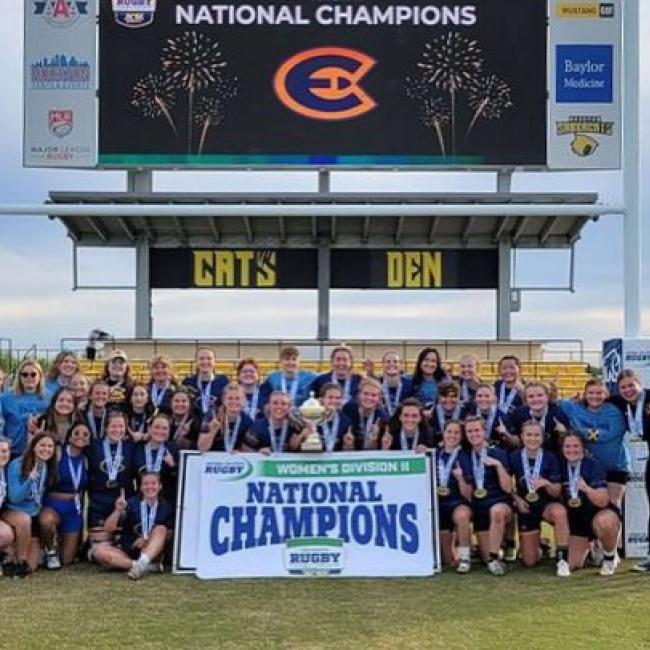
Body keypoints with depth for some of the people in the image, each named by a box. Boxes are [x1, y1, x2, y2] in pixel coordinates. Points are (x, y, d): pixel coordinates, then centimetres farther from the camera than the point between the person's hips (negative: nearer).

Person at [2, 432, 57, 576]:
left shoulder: (50, 468, -2)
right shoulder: (17, 465, -16)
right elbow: (14, 498, -21)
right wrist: (30, 480, -34)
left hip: (35, 515, 4)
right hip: (13, 511, -4)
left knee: (30, 568, -2)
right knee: (24, 519, -40)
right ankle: (20, 561, -18)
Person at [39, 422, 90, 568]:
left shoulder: (86, 460, 5)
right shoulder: (58, 452, -8)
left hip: (75, 508, 4)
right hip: (53, 503, -4)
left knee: (66, 560, 6)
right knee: (46, 520, -42)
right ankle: (51, 551, -9)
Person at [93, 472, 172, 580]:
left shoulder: (166, 507, 0)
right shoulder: (131, 504, -3)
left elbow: (168, 534, 5)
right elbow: (109, 528, -7)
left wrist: (147, 540, -12)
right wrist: (118, 510, -25)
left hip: (152, 552, 0)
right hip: (127, 551, 1)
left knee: (161, 529, -25)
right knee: (100, 550, -26)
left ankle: (142, 562, -44)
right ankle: (146, 565, -32)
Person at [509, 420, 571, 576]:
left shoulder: (550, 458, -6)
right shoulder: (514, 457, -4)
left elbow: (557, 492, -5)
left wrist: (546, 484, -26)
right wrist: (516, 498, -8)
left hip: (547, 504, -1)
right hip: (526, 507, 1)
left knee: (560, 511, -40)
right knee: (529, 561, 0)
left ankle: (562, 559, -28)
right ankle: (537, 544, 37)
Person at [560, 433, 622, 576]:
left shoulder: (594, 465, -19)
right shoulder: (561, 467, -6)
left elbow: (603, 502, -28)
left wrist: (586, 489, -44)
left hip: (600, 513, -4)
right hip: (576, 519, 4)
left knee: (604, 522, -41)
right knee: (570, 565, -8)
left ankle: (610, 557, -10)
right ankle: (588, 546, 28)